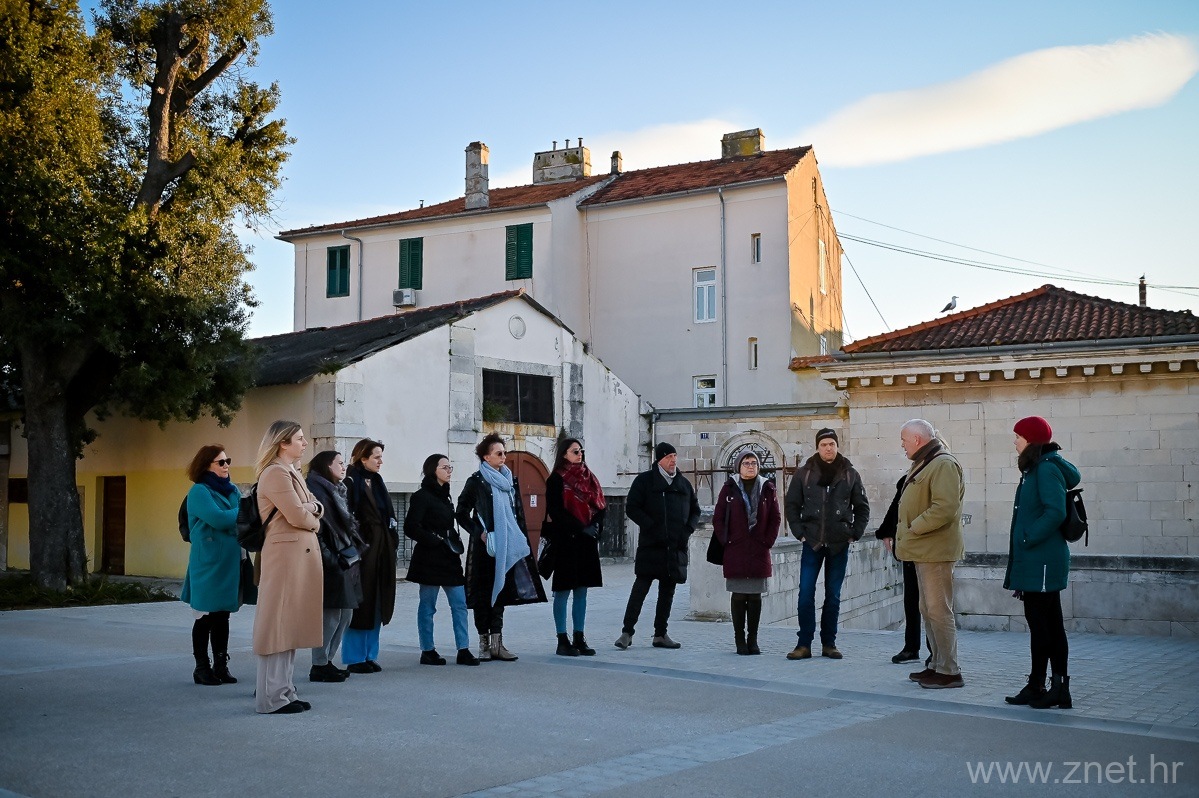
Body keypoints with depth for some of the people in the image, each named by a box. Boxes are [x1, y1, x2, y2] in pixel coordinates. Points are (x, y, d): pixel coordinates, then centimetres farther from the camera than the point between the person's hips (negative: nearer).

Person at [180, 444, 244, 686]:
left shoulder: (232, 490, 13)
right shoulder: (199, 491, -8)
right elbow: (218, 519, -21)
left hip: (230, 563, 6)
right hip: (208, 564, -6)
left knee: (222, 616, 12)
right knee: (205, 618, 3)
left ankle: (221, 666, 18)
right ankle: (202, 668, 13)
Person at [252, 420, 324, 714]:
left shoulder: (294, 473, 20)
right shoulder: (275, 473, -11)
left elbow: (316, 508, 17)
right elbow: (297, 516, -18)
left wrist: (312, 508, -6)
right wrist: (312, 516, 2)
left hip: (303, 553, 10)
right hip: (286, 554, -10)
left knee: (290, 625, 12)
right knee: (278, 625, -5)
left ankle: (285, 691, 18)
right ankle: (271, 698, -1)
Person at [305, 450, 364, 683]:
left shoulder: (338, 491, 20)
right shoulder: (317, 490, -11)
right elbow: (315, 527, -19)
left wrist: (355, 551, 14)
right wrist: (329, 558, -22)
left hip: (346, 561, 10)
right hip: (332, 564, -10)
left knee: (345, 614, 12)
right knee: (331, 615, -6)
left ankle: (327, 661, 20)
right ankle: (319, 666, 3)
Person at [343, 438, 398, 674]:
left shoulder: (377, 481, 16)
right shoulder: (352, 482, -9)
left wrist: (392, 541, 11)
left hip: (382, 549, 8)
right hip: (363, 549, -8)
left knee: (377, 604, 11)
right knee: (361, 603, -2)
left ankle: (370, 655, 20)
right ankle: (355, 658, 7)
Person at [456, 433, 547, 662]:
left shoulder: (511, 481, 13)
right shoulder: (476, 482, -3)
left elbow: (519, 514, 17)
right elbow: (461, 512, -2)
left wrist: (523, 539, 9)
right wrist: (479, 532, -11)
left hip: (507, 547, 5)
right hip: (485, 546, -5)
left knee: (501, 592, 5)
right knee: (484, 593, 1)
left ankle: (497, 643, 8)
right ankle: (484, 644, 9)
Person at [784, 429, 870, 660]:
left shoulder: (850, 474, 3)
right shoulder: (804, 473, 1)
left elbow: (862, 508, 10)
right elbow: (792, 505, 6)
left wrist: (854, 534, 2)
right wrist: (799, 532, -1)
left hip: (839, 545, 1)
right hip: (812, 544, -1)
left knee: (833, 596, 7)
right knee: (806, 594, -5)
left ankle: (829, 643, 16)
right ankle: (804, 644, 2)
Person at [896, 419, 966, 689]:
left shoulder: (943, 464, -15)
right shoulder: (923, 464, 18)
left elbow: (944, 508, -25)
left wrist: (912, 529, -17)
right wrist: (903, 530, 11)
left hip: (935, 551, -11)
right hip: (923, 550, 11)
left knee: (938, 610, -7)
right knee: (928, 610, 15)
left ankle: (949, 672, -1)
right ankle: (938, 665, 23)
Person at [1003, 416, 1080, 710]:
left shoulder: (1047, 469, -14)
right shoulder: (1035, 469, 16)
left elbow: (1055, 512, -24)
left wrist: (1027, 540, -18)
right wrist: (1024, 542, 13)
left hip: (1041, 562, -10)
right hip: (1036, 561, 10)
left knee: (1039, 623, -5)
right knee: (1050, 624, 12)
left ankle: (1037, 687, 1)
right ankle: (1059, 689, 18)